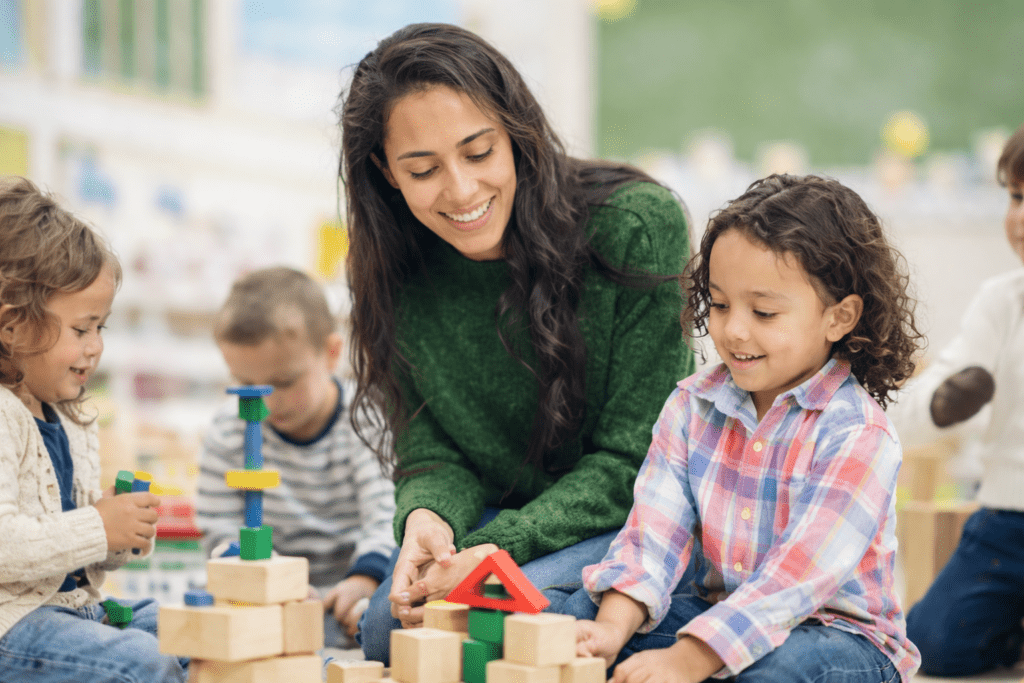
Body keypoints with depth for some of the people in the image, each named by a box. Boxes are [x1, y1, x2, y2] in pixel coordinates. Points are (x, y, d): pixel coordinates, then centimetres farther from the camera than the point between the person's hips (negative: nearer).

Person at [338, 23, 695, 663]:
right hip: (499, 521, 3)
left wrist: (498, 548, -29)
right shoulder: (398, 276, -5)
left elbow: (633, 460, -15)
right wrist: (428, 520, -27)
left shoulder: (637, 226, -17)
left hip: (634, 520, -3)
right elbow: (430, 454, -1)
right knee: (391, 622, -25)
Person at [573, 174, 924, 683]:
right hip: (717, 613, 5)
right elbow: (654, 531, -8)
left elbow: (797, 575, -27)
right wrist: (613, 627, -28)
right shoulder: (692, 406, 2)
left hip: (836, 632, -5)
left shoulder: (857, 435, -18)